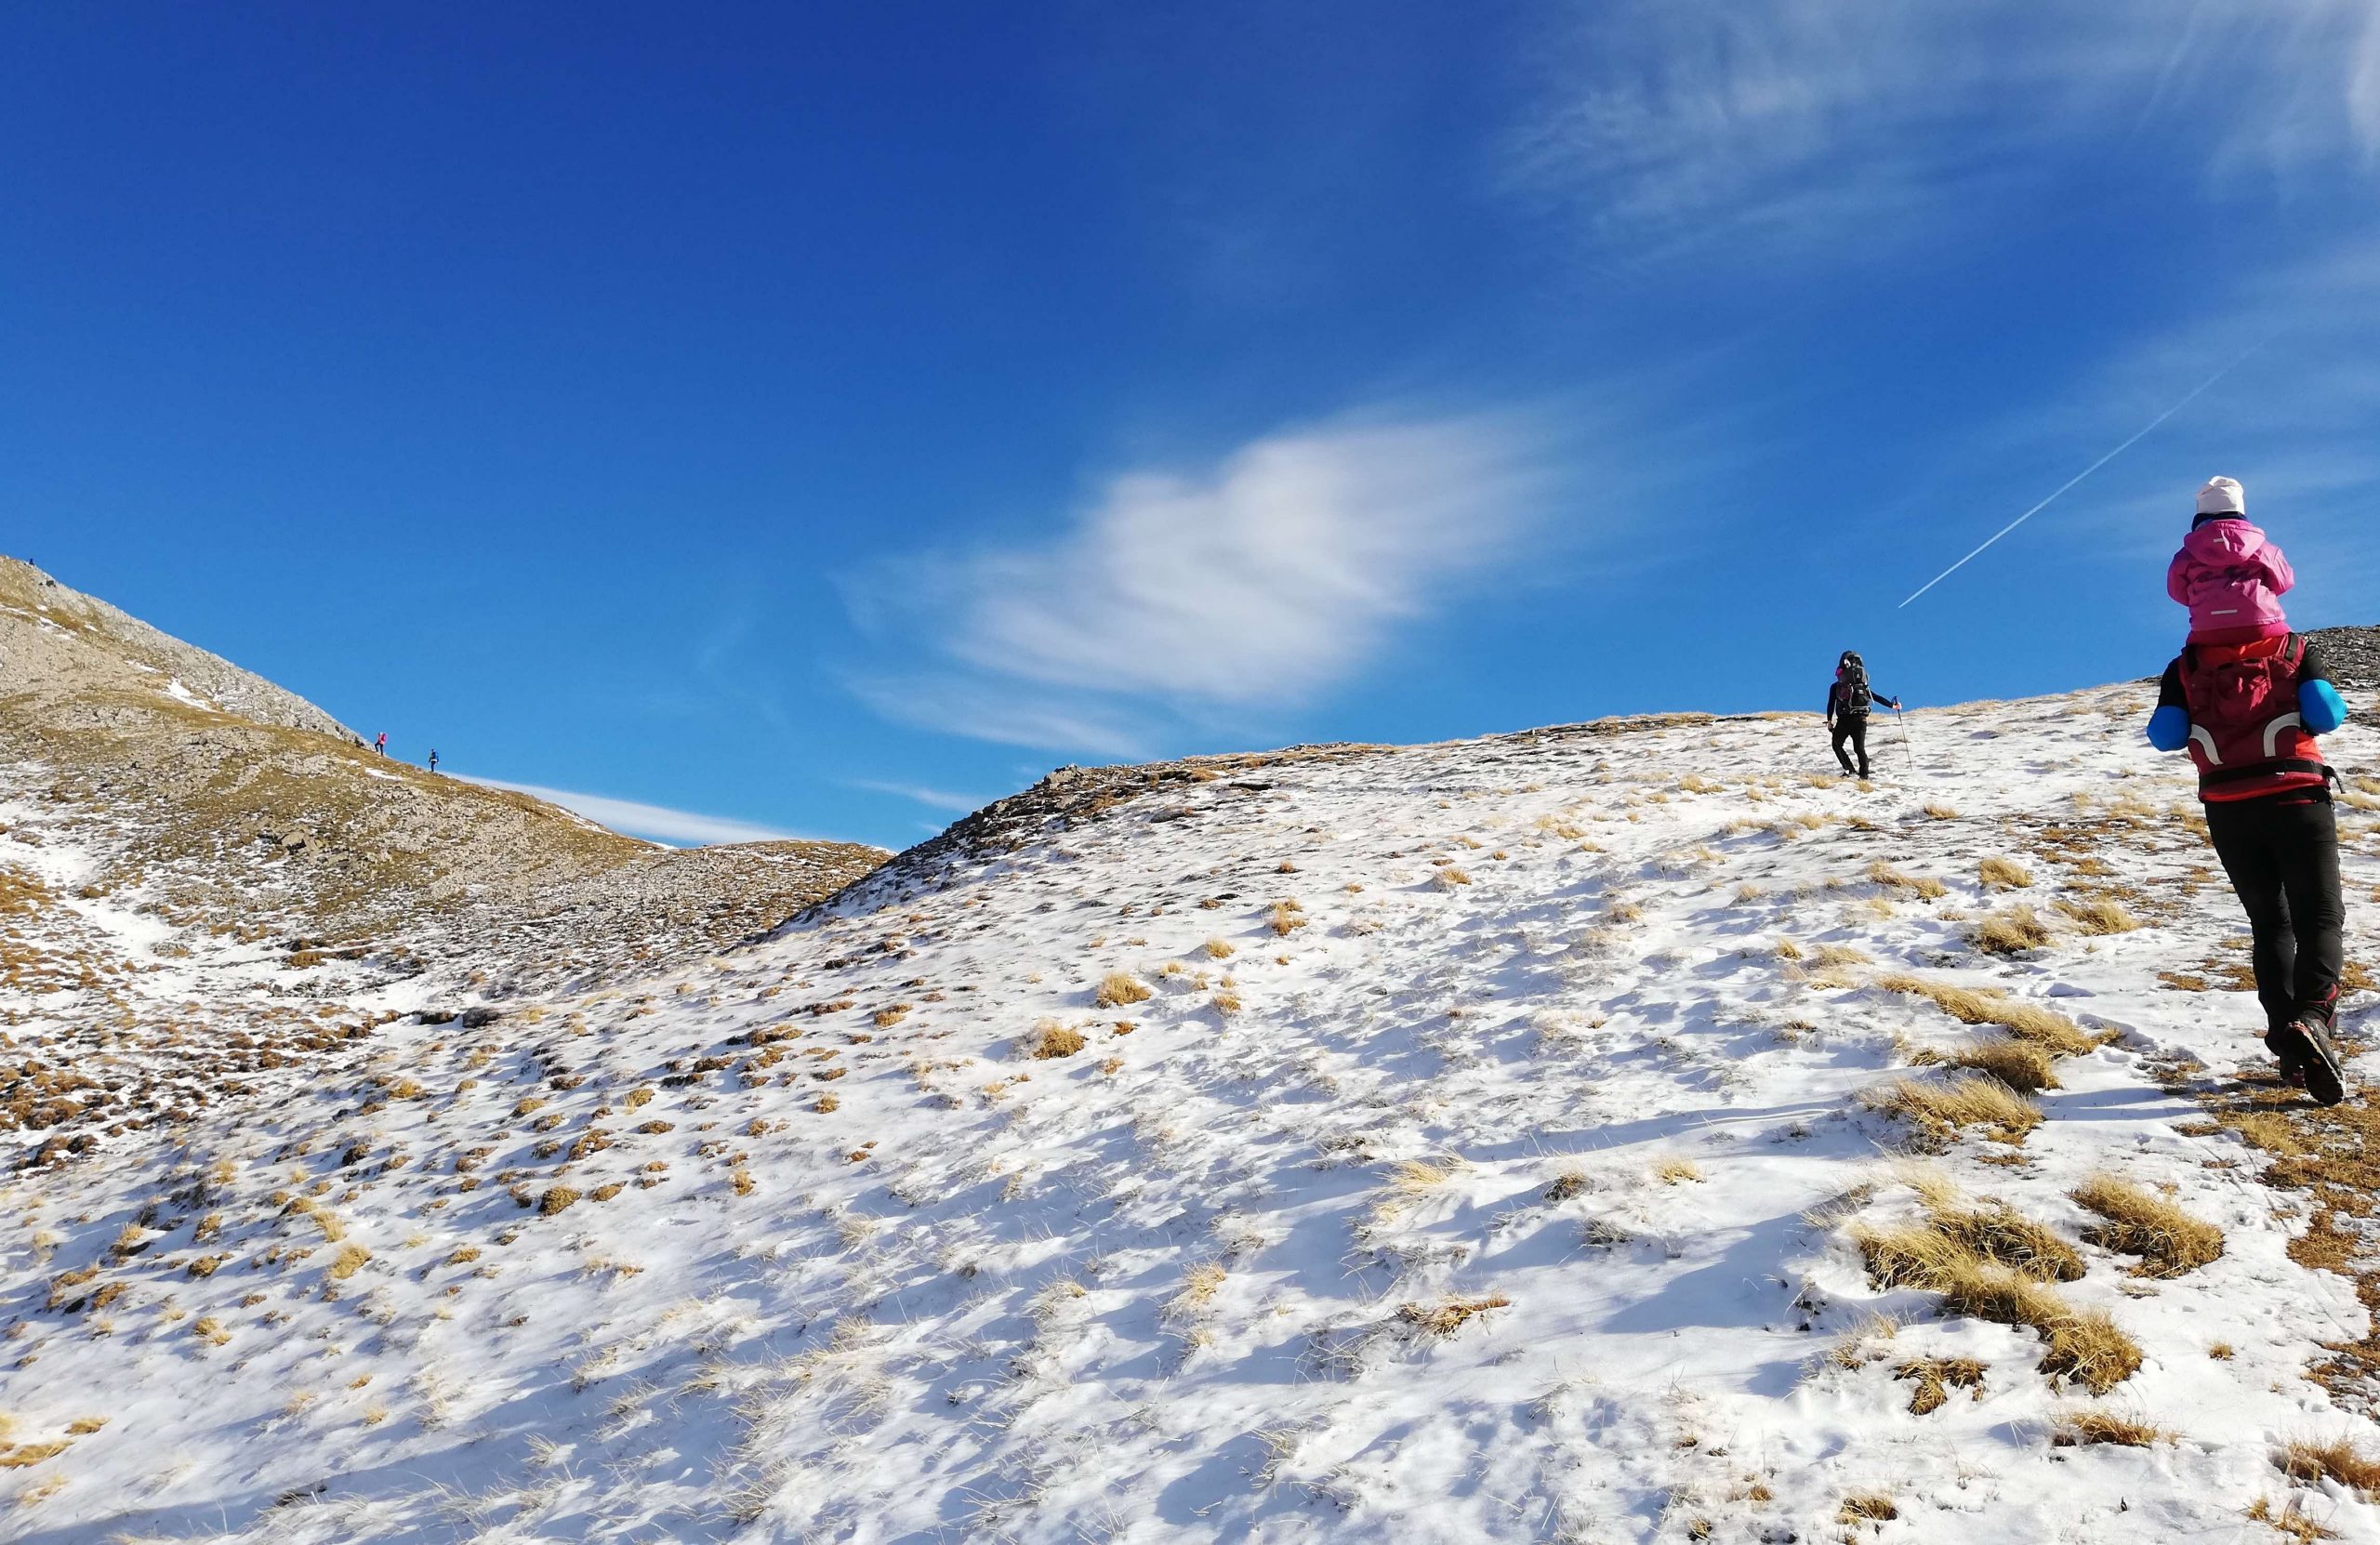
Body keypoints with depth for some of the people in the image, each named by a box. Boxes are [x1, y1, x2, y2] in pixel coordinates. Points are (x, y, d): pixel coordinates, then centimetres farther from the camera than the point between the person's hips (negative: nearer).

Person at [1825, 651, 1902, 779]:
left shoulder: (1835, 687, 9)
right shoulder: (1863, 686, 16)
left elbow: (1831, 704, 2)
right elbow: (1876, 697, 21)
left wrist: (1829, 720, 2)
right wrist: (1892, 705, 30)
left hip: (1844, 720, -3)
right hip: (1861, 720, 3)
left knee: (1837, 745, 11)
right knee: (1860, 748, 8)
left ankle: (1850, 770, -3)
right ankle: (1864, 774, -4)